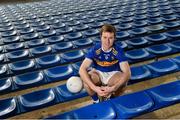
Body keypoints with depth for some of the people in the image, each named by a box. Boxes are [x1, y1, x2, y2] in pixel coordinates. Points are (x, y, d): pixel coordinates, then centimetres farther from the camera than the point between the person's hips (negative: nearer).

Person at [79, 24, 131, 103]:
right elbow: (82, 70, -33)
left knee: (122, 84, -32)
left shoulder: (118, 51, -24)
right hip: (97, 73, 0)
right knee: (86, 80, -32)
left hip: (113, 74, 0)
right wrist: (95, 88, -46)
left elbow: (127, 73, -32)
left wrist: (113, 88, -47)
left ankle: (110, 98, 1)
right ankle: (96, 100, -2)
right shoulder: (94, 50, -24)